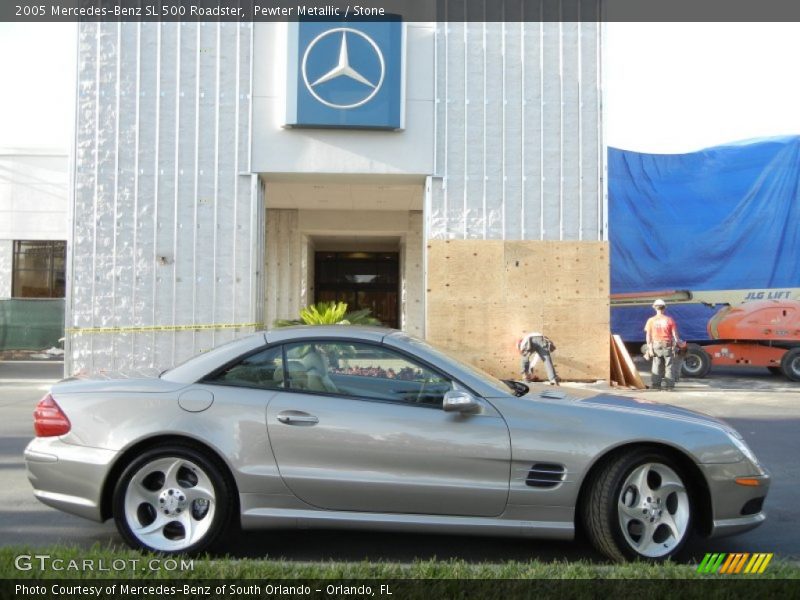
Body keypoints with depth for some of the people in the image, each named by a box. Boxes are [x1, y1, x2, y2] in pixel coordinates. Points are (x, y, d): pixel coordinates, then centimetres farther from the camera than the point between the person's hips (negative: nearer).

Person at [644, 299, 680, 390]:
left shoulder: (651, 320, -1)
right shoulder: (669, 320, -2)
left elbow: (648, 335, -4)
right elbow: (675, 335, -2)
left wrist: (649, 348, -2)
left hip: (656, 345, 1)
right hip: (667, 345, 0)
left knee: (657, 366, 10)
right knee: (669, 366, 6)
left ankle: (656, 384, 9)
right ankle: (670, 386, 5)